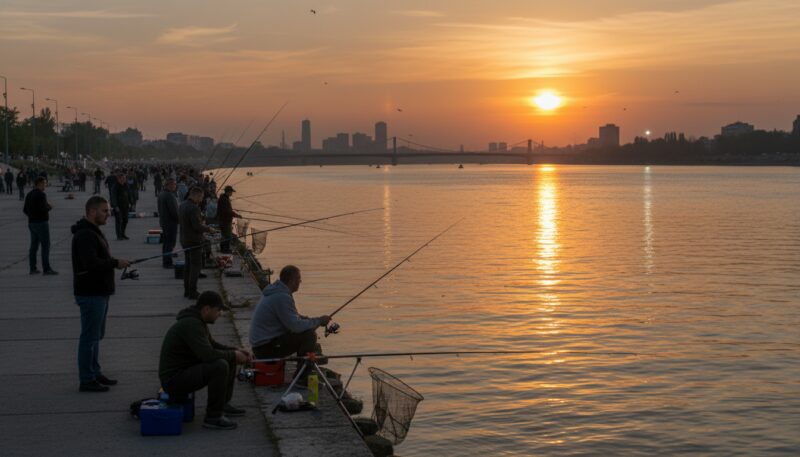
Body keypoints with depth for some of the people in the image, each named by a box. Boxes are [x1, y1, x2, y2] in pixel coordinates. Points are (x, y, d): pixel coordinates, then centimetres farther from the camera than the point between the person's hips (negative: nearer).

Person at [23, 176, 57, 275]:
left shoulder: (29, 195, 11)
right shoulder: (41, 194, -16)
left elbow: (25, 210, 13)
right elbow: (43, 209, -25)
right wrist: (49, 207, -5)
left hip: (32, 223, 9)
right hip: (41, 223, -8)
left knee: (34, 246, 11)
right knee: (45, 246, -5)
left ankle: (33, 269, 12)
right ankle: (46, 269, -6)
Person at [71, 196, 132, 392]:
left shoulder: (93, 232, 16)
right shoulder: (85, 235, -19)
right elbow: (91, 263, -29)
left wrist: (114, 262, 5)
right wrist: (115, 263, -19)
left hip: (98, 292, 11)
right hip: (91, 293, -11)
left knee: (95, 335, 18)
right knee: (90, 336, -5)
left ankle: (94, 374, 28)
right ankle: (86, 380, 0)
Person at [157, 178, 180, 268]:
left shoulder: (161, 194, 10)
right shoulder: (170, 195, -21)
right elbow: (174, 211, -23)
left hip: (163, 221, 10)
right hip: (171, 222, -10)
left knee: (166, 242, 18)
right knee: (170, 243, -5)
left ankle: (165, 261, 25)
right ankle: (167, 262, -4)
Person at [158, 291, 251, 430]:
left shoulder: (196, 321, 9)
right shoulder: (191, 324, -23)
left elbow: (212, 345, 24)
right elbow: (208, 354, -33)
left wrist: (236, 350, 10)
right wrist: (233, 354, -16)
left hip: (185, 370, 11)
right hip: (174, 381, -11)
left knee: (229, 358, 13)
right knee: (220, 366, -29)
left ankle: (223, 404, 21)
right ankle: (213, 417, -18)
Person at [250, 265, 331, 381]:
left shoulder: (276, 290, 10)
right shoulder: (282, 297, -22)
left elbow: (293, 317, 21)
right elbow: (296, 326, -28)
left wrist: (314, 321, 5)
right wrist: (319, 321, -13)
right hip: (266, 347, -11)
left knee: (307, 331, 18)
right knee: (309, 335, -19)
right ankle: (301, 377, -11)